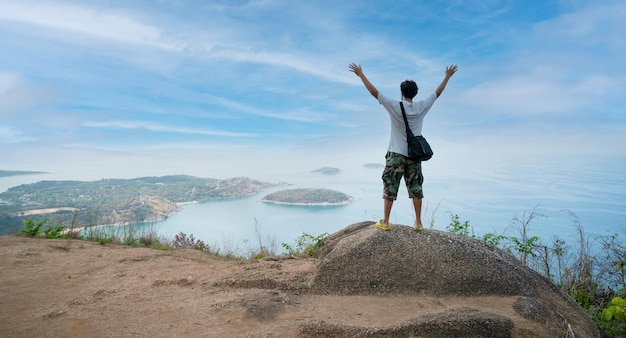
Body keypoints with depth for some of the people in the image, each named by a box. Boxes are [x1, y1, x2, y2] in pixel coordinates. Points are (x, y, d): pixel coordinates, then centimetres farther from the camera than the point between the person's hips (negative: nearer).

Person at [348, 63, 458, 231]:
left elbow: (373, 91, -7)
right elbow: (438, 92, 14)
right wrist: (447, 76, 28)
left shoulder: (394, 106, -9)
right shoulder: (422, 107, 0)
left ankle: (385, 222, 6)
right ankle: (418, 222, 13)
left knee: (390, 188, 2)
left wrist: (360, 74, -1)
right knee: (416, 189, 8)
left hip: (396, 154, -3)